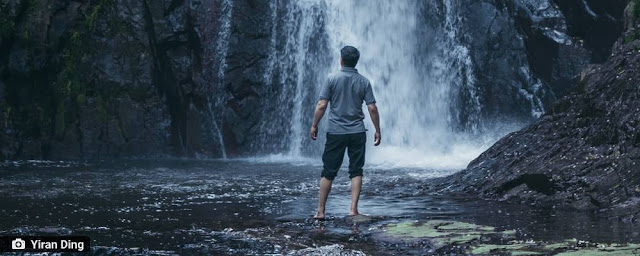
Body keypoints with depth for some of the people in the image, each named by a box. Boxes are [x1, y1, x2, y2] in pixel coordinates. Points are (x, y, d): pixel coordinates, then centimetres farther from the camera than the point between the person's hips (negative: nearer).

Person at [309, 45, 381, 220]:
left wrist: (314, 126, 3)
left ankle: (320, 211, 8)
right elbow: (372, 108, -2)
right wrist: (377, 131, 6)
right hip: (357, 133, 1)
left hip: (336, 132, -1)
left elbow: (321, 105, -8)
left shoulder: (332, 79, -5)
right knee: (356, 172, 8)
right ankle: (353, 209, 1)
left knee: (328, 172, 5)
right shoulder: (364, 81, 1)